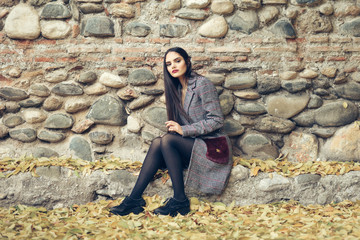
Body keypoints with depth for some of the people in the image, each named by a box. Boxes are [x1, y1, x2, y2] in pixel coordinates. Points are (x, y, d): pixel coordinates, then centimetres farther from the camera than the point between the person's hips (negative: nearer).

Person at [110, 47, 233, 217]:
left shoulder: (202, 84, -10)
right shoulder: (176, 88, 13)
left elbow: (216, 120, -15)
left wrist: (183, 130, -18)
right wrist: (175, 128, -4)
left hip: (213, 148, -7)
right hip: (193, 146, 7)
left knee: (168, 140, -27)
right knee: (157, 143, -18)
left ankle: (180, 201, -24)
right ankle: (135, 198, -23)